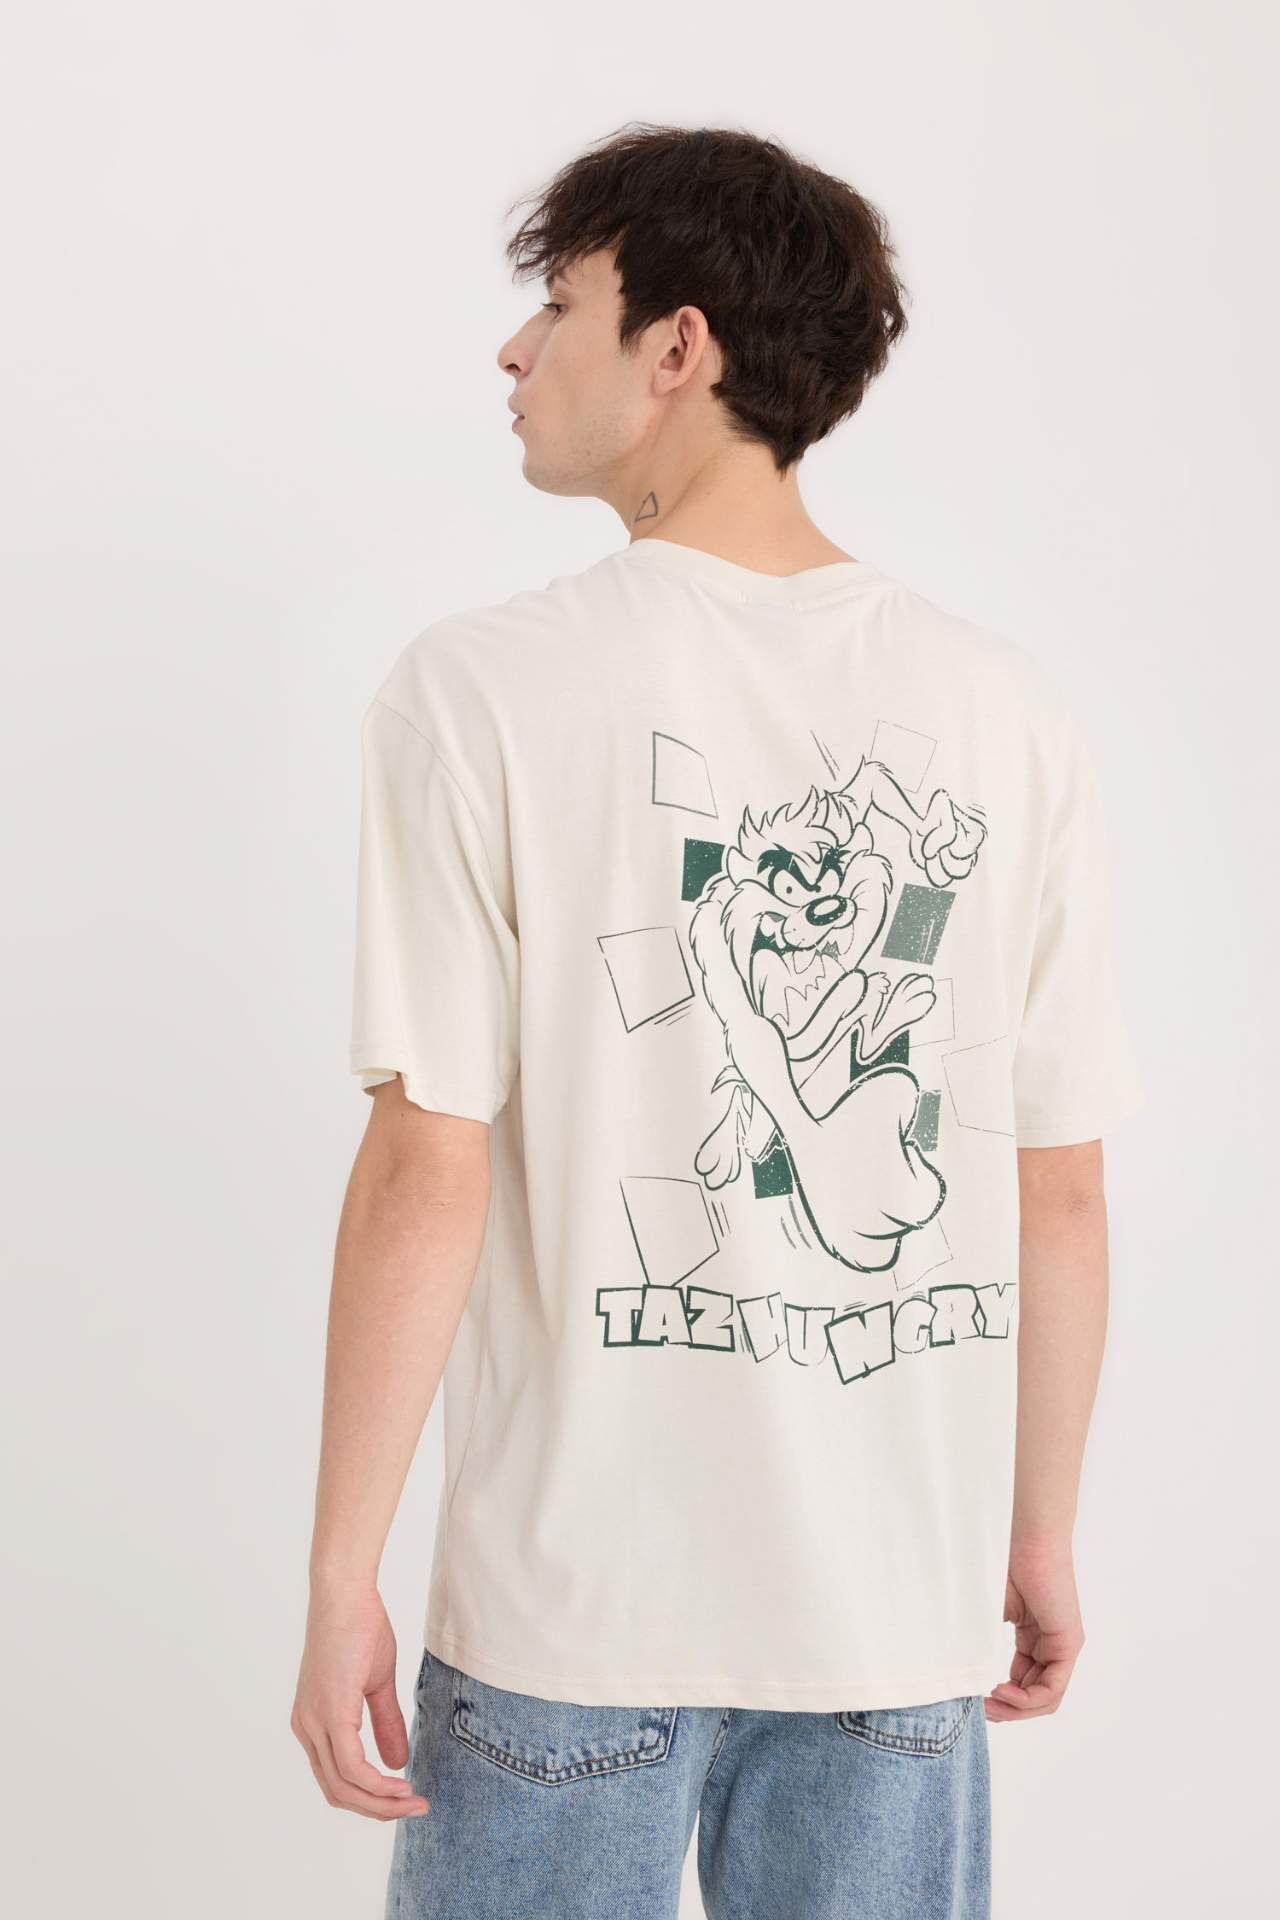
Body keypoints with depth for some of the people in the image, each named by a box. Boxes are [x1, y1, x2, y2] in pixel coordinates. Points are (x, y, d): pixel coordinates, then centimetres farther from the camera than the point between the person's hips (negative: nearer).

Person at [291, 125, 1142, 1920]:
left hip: (578, 1592, -2)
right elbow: (1063, 1195, 2)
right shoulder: (1009, 712, -1)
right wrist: (1045, 1537, 14)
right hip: (906, 1598, 3)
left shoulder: (484, 690, -10)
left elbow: (432, 1172, -12)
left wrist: (343, 1571, -3)